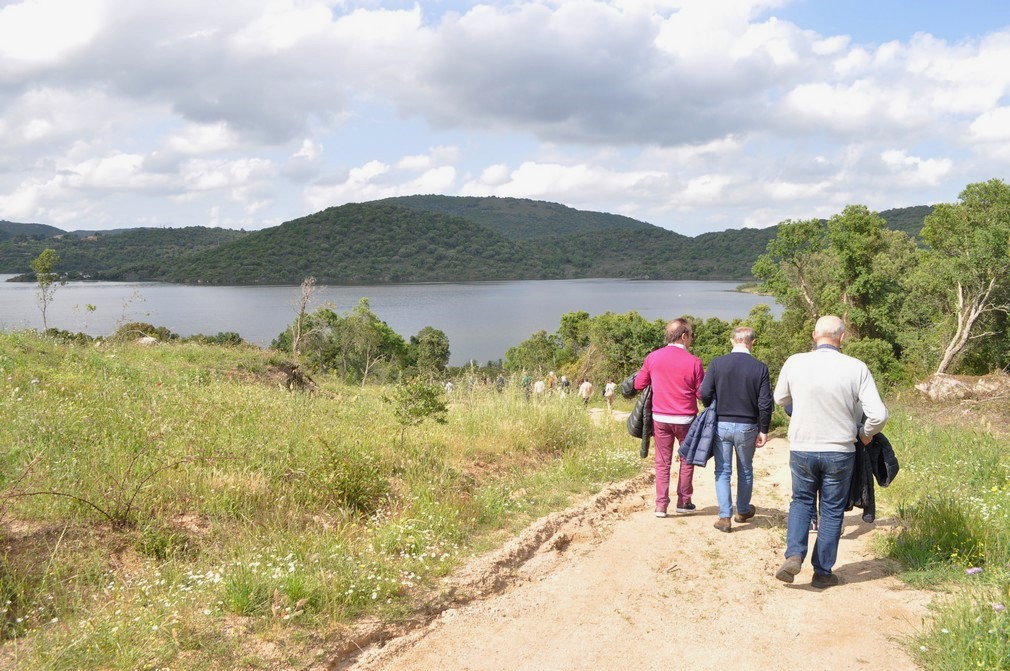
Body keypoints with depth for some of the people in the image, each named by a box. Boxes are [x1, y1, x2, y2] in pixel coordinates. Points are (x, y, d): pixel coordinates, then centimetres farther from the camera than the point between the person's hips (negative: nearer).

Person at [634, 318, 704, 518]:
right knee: (687, 460, 16)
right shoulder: (694, 362, -10)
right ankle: (684, 502, 22)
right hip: (685, 419, -2)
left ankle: (661, 505, 8)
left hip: (660, 418, 2)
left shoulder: (652, 357, -2)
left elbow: (638, 384, 5)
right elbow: (701, 393, -5)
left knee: (662, 462, 10)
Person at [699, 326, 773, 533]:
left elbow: (705, 393, -9)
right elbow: (765, 403, -9)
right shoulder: (760, 368, -8)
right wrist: (763, 430, 2)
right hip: (747, 427, 0)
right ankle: (743, 510, 34)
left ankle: (725, 516, 4)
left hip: (721, 425, 0)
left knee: (723, 471, 8)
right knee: (745, 470, 19)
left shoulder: (717, 363, -8)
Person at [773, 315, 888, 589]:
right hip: (839, 451, -1)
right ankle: (822, 572, 21)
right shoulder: (857, 368, -11)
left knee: (801, 500, 21)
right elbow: (878, 415, -13)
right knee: (832, 510, 14)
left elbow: (780, 399, 10)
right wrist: (866, 433, 7)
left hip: (801, 450, 1)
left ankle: (794, 554, 1)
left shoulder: (795, 363, -8)